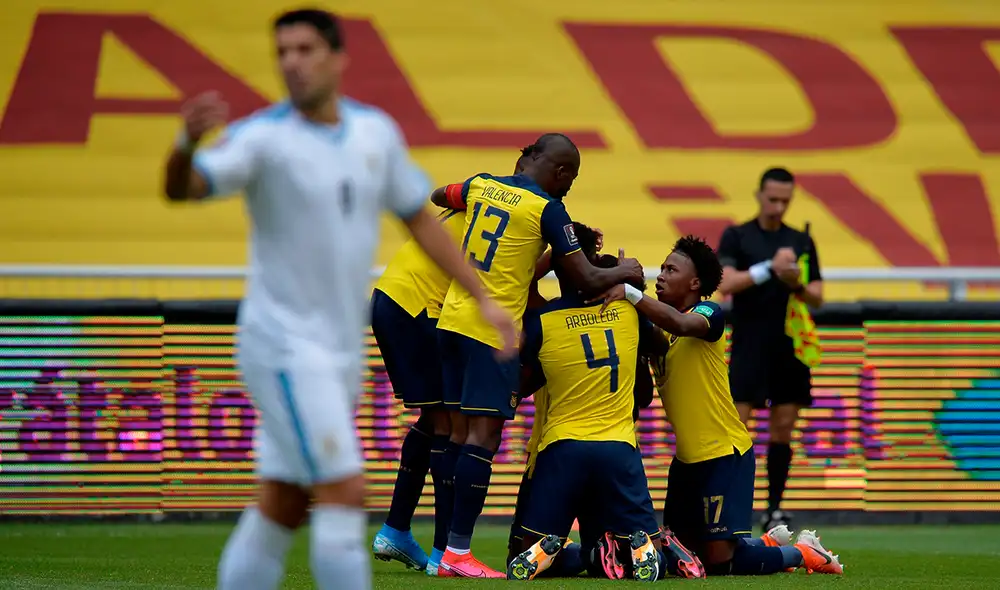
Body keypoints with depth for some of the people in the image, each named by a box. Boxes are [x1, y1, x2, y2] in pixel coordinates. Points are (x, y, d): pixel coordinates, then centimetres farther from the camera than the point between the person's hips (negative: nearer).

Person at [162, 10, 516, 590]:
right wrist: (189, 142, -50)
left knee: (280, 510, 8)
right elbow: (183, 189, -28)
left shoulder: (377, 133, 5)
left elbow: (420, 218, 17)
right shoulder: (264, 137, -13)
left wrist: (483, 298, 14)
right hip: (285, 345, -6)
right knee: (345, 494, -14)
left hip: (342, 353, 6)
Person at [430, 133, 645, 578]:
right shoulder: (547, 209, -7)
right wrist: (625, 272, 15)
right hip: (494, 328, -7)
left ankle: (447, 550, 10)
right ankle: (458, 551, -13)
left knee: (460, 431, 10)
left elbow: (437, 198, 34)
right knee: (483, 436, -8)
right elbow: (588, 281, -5)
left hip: (453, 319, 7)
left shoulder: (480, 186, 10)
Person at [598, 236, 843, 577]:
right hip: (687, 458, 8)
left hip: (725, 453, -8)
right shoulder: (657, 325, 10)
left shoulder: (709, 314, -13)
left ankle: (803, 553, 15)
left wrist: (629, 292, -38)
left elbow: (680, 324, -34)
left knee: (719, 559, -8)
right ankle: (770, 542, 33)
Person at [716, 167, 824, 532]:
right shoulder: (736, 237, 2)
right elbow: (726, 284, -11)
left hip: (790, 350, 3)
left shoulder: (802, 242, 11)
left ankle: (774, 509, 8)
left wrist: (797, 284, -13)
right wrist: (768, 268, -20)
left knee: (783, 430, 3)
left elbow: (817, 298, 8)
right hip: (749, 348, -3)